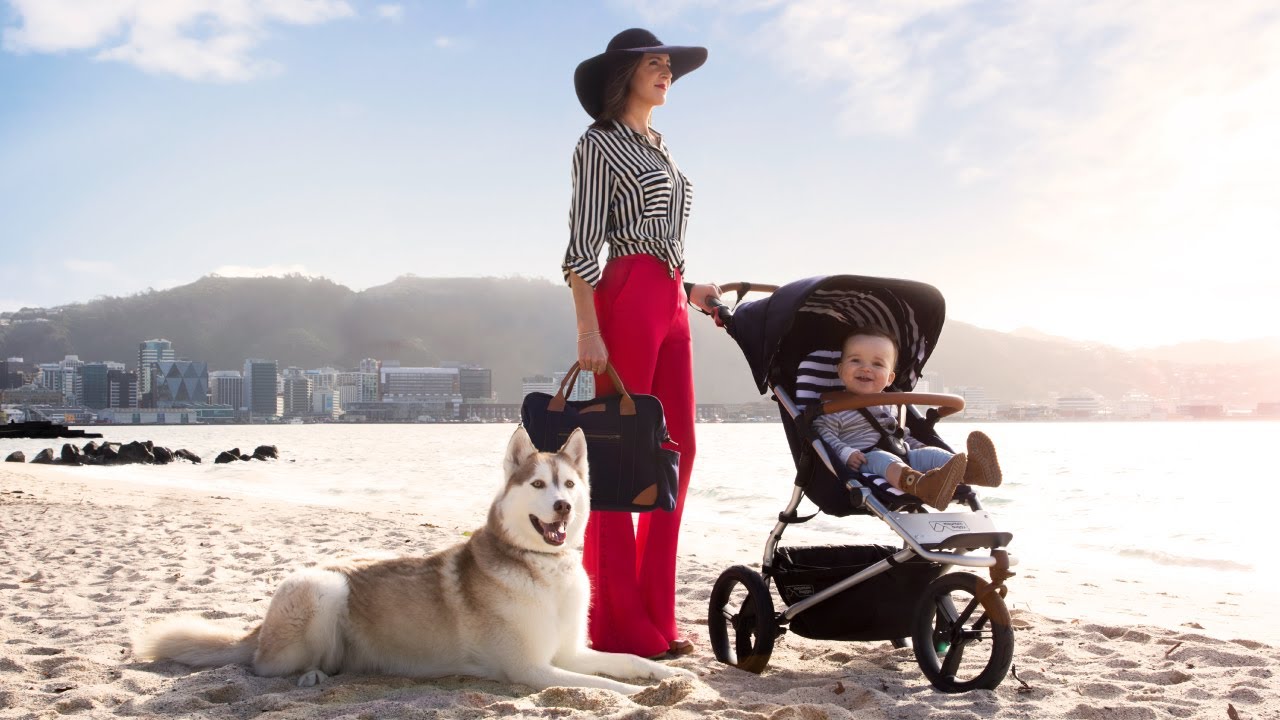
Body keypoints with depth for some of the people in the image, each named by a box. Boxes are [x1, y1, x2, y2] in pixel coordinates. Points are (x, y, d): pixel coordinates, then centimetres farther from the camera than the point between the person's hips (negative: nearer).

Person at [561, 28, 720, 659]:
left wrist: (690, 290, 24)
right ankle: (618, 624, -1)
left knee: (679, 451, 5)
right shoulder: (600, 143, -1)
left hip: (670, 306, 8)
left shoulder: (660, 148, 23)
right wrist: (589, 330, -17)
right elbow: (582, 246, -9)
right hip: (626, 299, -8)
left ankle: (656, 617, 12)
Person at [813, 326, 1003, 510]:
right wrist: (845, 453, -23)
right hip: (865, 460, -7)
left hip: (902, 456, 7)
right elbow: (823, 435, -6)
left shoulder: (888, 405, 26)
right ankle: (920, 485, -69)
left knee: (929, 453, -15)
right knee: (883, 459, -37)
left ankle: (971, 469, -45)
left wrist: (920, 447, 16)